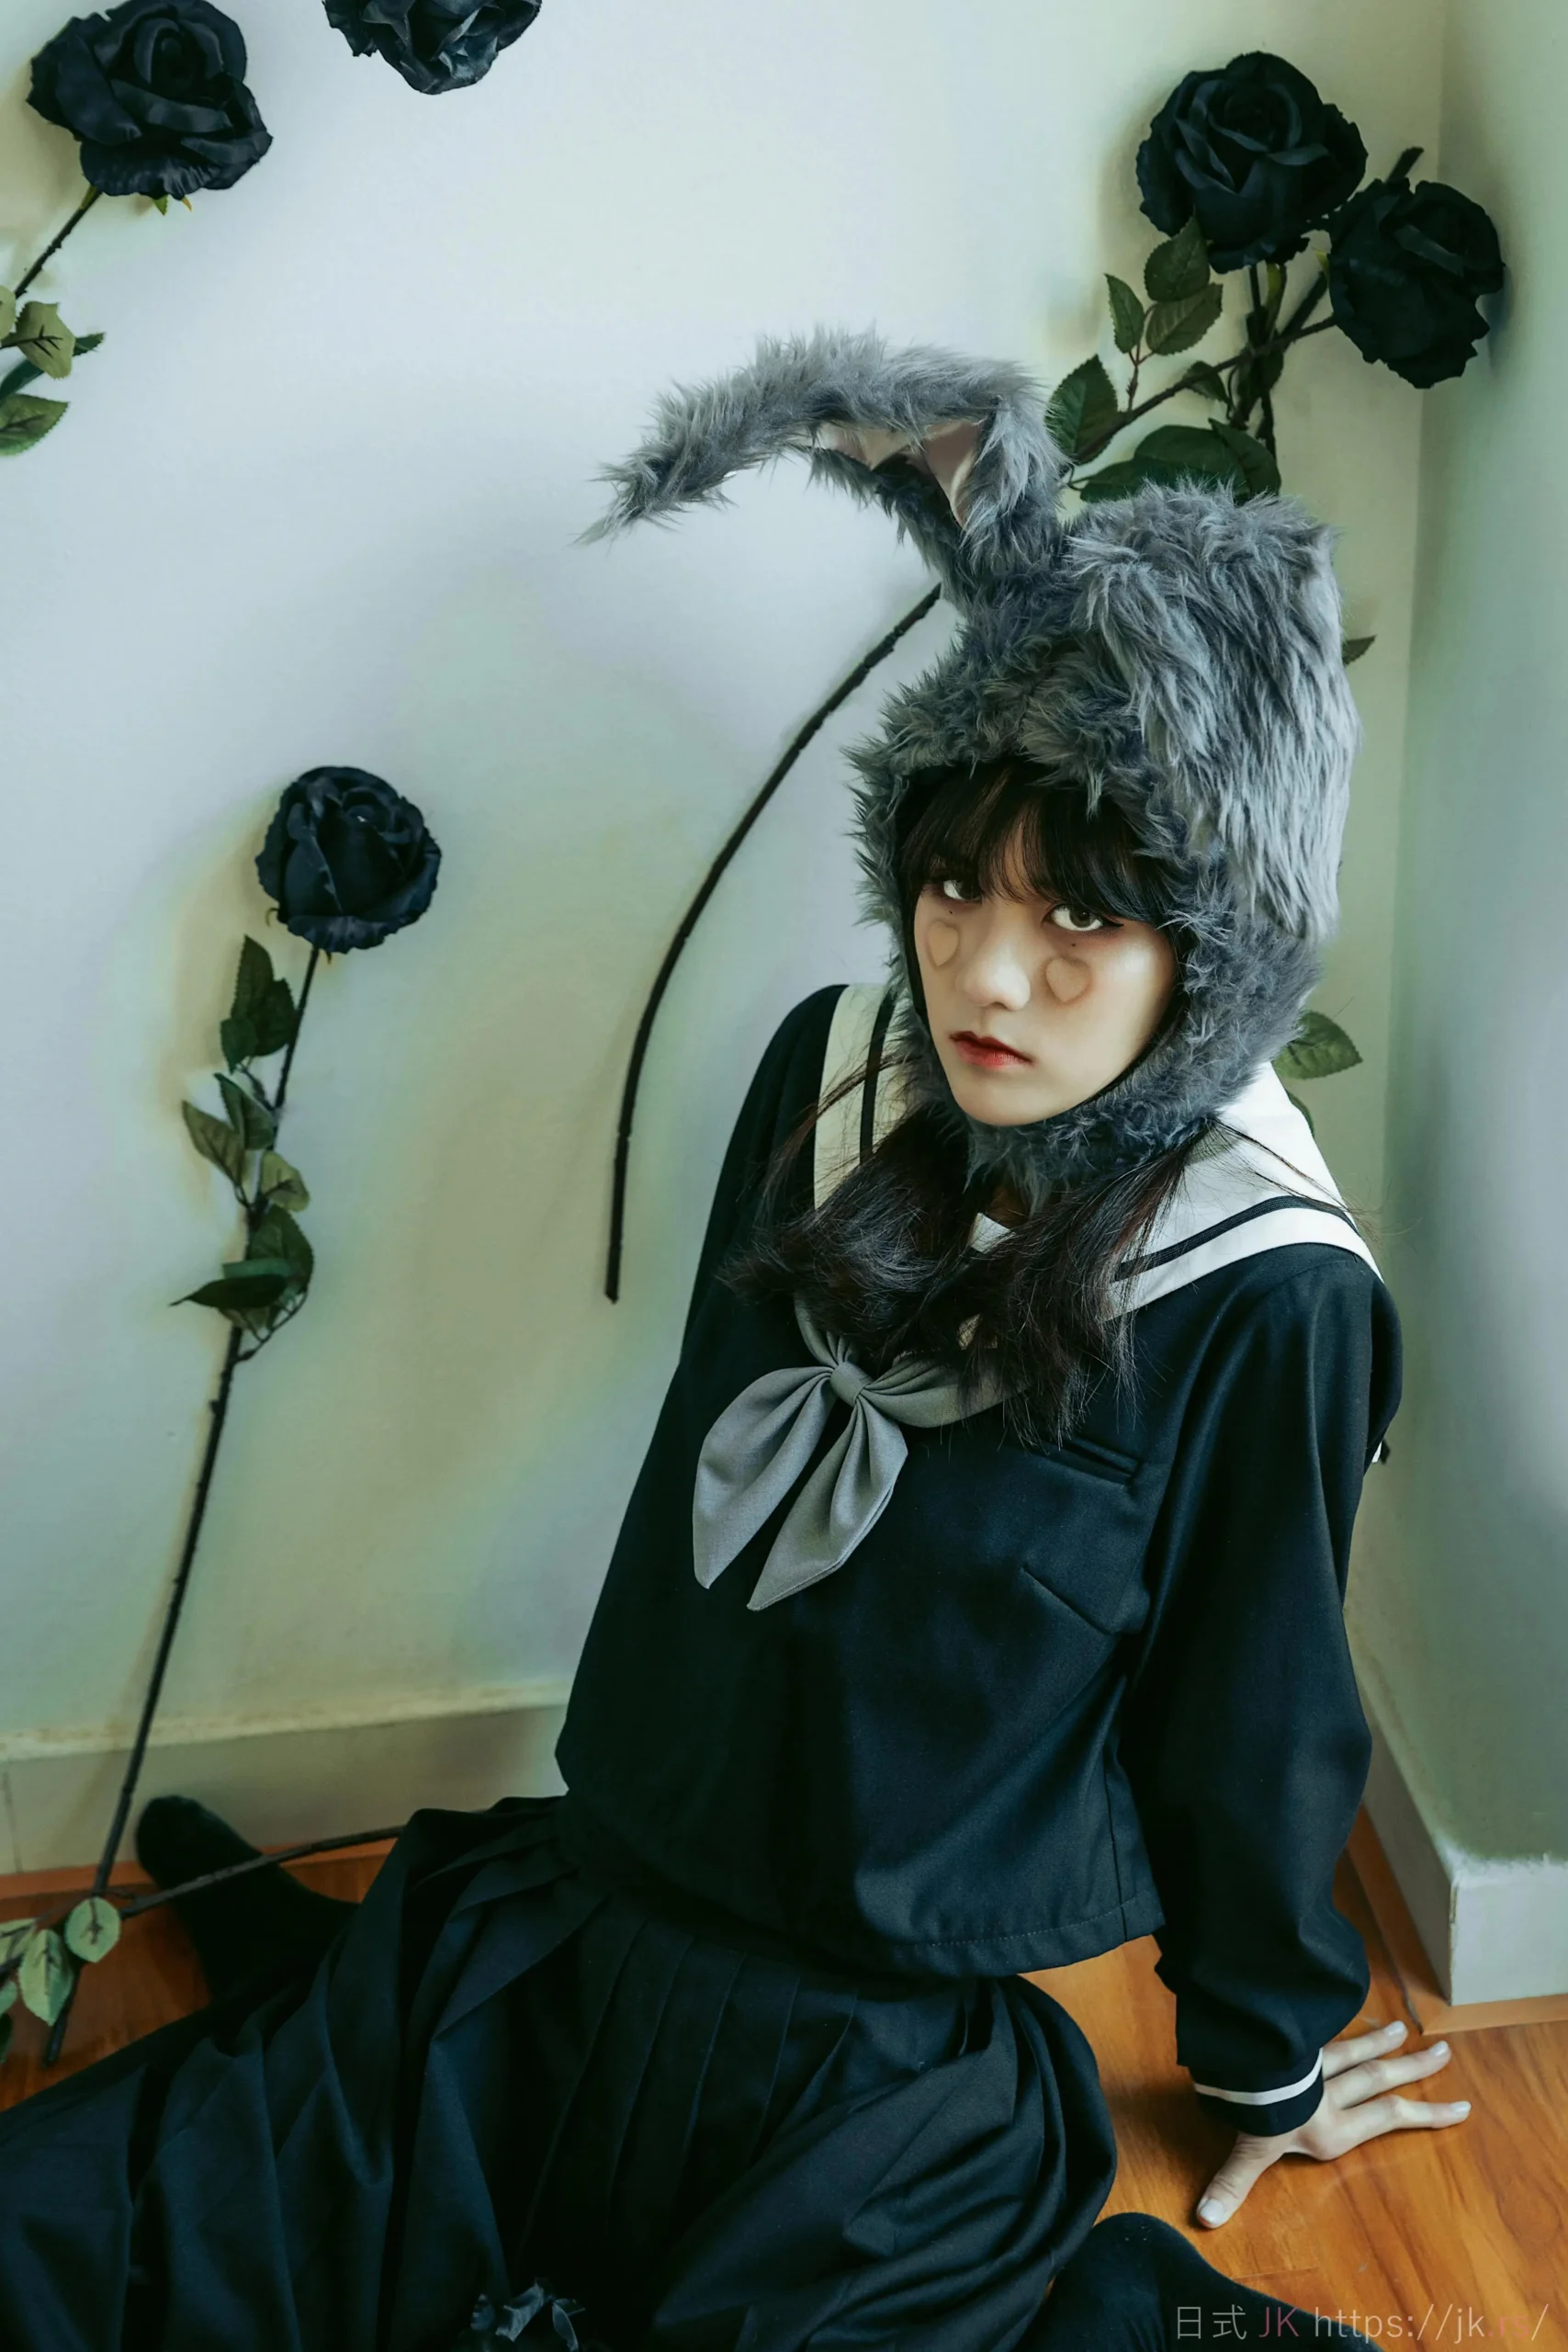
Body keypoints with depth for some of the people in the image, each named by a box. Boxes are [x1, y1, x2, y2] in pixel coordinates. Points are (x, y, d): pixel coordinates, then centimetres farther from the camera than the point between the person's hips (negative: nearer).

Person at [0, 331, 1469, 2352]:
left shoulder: (1266, 1298, -17)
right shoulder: (830, 1073, -4)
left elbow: (1249, 1729, -4)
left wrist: (1268, 2061, 9)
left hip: (889, 2085, -3)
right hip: (553, 1951, 4)